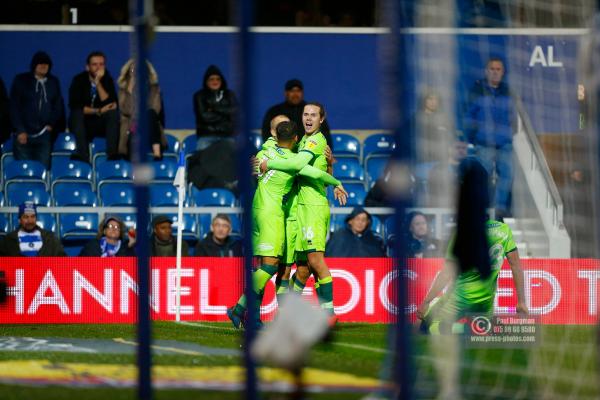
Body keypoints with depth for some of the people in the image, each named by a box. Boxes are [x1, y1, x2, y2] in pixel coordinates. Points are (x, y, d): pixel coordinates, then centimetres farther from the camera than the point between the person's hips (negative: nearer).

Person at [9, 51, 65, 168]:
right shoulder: (21, 80, 5)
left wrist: (52, 124, 2)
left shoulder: (54, 82, 13)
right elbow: (14, 107, 0)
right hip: (24, 135, -2)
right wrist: (20, 130, -8)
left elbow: (59, 106, 17)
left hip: (44, 135, 2)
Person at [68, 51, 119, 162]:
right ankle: (82, 155, -43)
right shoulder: (79, 80, -4)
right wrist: (98, 111, -21)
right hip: (80, 124, -1)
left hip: (101, 125, 1)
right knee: (77, 113, -31)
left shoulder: (107, 80, 0)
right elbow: (74, 106, -15)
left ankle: (112, 153, -37)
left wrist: (98, 83, -23)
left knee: (114, 112, -26)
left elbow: (110, 104, -15)